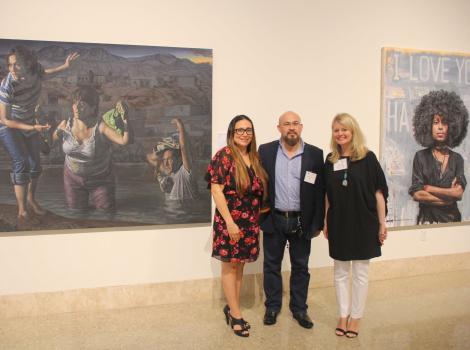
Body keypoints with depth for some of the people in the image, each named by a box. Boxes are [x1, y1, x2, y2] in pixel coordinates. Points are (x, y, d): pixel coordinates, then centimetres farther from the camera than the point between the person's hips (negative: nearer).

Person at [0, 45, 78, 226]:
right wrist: (33, 128, -33)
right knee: (21, 163, -16)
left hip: (28, 121, 6)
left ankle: (31, 199, 33)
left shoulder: (36, 69, -21)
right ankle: (22, 211, -5)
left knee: (35, 162, 10)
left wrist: (65, 66, -2)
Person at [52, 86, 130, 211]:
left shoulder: (100, 127, -31)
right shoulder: (65, 125, -17)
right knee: (77, 209, 20)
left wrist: (125, 120, -57)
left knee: (107, 209, 17)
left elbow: (124, 140, -45)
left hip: (99, 178, -3)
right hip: (73, 177, 3)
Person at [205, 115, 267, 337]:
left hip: (250, 222, 6)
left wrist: (257, 221, 10)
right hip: (230, 221, -6)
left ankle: (231, 308, 29)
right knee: (229, 266, 6)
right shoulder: (224, 155, -12)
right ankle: (236, 315, 18)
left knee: (240, 266, 14)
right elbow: (216, 189, -16)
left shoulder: (254, 158, 7)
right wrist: (229, 222, -19)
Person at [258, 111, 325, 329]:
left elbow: (320, 190, 0)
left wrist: (317, 223, -1)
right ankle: (272, 306, 29)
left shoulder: (315, 154, -2)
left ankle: (299, 308, 29)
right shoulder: (265, 151, -1)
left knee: (300, 266, 12)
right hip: (274, 220, 0)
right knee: (272, 265, 12)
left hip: (302, 221, 0)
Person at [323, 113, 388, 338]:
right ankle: (343, 315, 26)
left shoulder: (367, 158, -6)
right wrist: (325, 222, 5)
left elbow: (379, 191, -6)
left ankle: (355, 317, 23)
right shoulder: (330, 160, 3)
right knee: (340, 272, 12)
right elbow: (327, 194, 7)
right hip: (338, 223, 3)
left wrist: (382, 223, -8)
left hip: (363, 222, -3)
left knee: (360, 273, 8)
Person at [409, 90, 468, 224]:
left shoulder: (457, 159, 3)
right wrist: (449, 196, -10)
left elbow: (459, 193, -9)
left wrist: (428, 188, -11)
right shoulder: (421, 156, -4)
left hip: (452, 218, 2)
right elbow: (417, 194, -13)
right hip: (427, 219, -2)